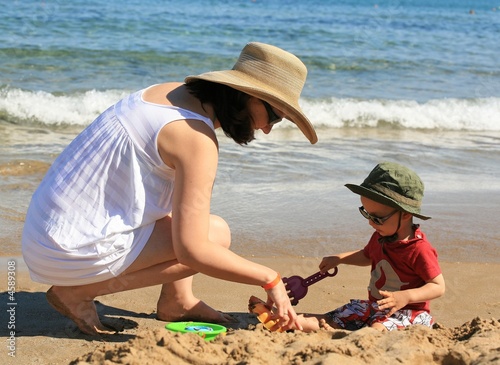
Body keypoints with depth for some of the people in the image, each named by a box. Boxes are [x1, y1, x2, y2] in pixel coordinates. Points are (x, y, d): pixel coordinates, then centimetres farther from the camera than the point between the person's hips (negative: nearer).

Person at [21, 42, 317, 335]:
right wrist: (270, 279, -14)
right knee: (216, 234, -10)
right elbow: (191, 250, -23)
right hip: (71, 253, -9)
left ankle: (178, 300, 16)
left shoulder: (173, 92, 5)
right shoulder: (196, 139, -21)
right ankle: (78, 292, -6)